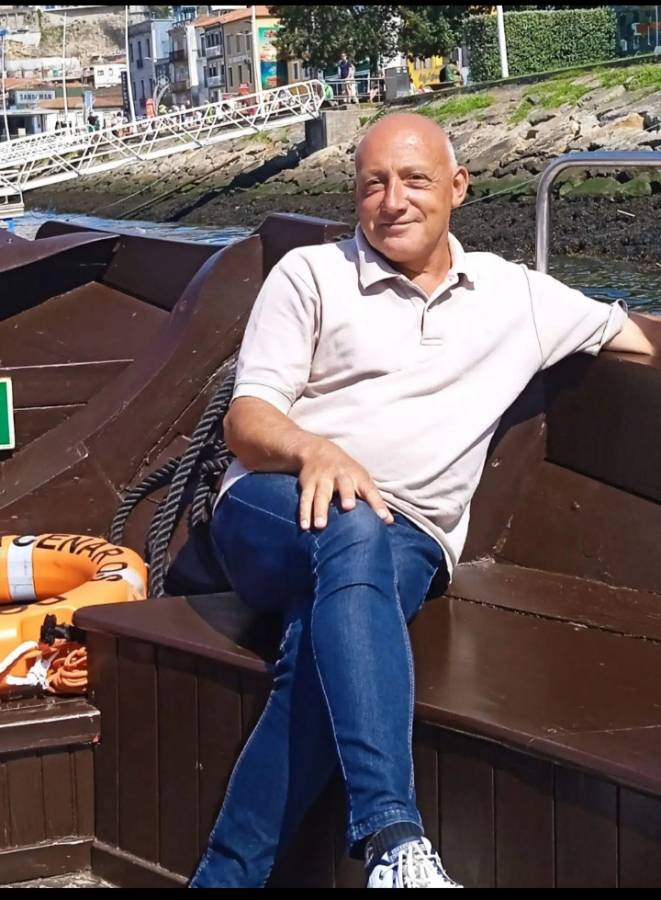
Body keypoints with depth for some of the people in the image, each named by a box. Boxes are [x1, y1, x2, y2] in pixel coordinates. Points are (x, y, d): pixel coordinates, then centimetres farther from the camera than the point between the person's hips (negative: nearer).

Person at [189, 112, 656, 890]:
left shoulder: (515, 295, 19)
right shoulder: (310, 275, 10)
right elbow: (246, 421, 0)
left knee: (322, 649, -35)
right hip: (274, 514, -1)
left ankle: (227, 877, -35)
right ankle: (392, 839, -49)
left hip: (406, 543, 2)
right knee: (354, 532, -40)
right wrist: (315, 450, -21)